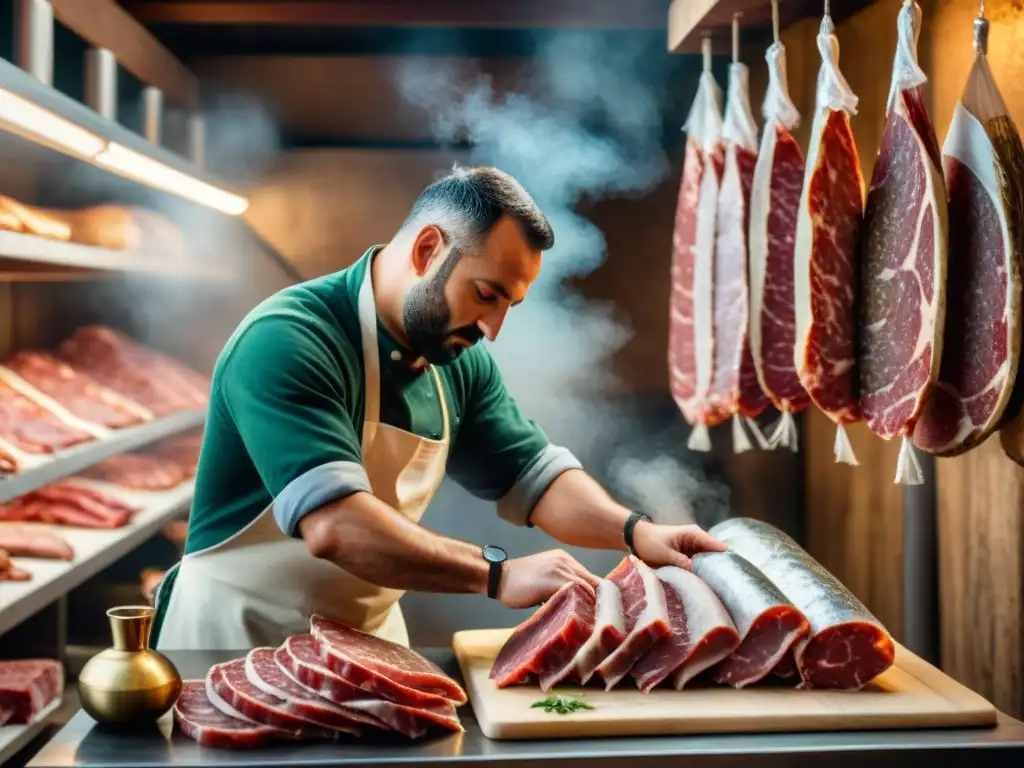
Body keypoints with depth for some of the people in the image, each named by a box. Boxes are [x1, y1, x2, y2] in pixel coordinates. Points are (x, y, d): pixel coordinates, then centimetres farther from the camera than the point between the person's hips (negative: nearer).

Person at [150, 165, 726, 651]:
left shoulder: (460, 360, 2)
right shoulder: (286, 343, -21)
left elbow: (536, 476, 10)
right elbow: (333, 526, -31)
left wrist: (635, 531, -8)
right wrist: (497, 573, -31)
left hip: (368, 638, 6)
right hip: (235, 641, -6)